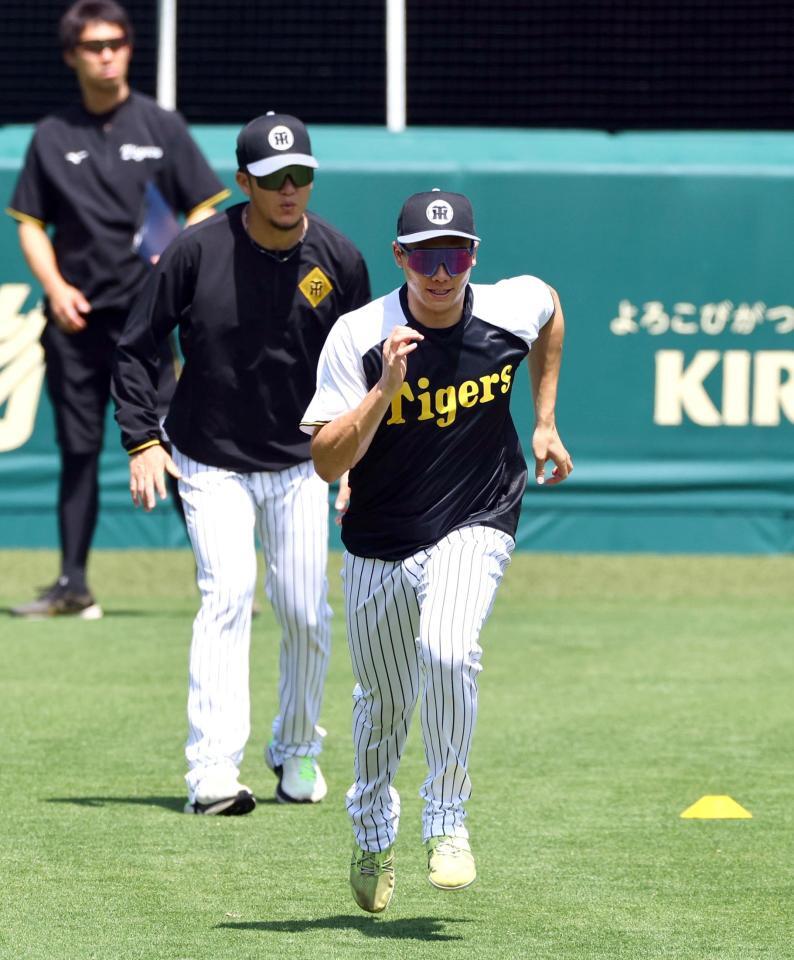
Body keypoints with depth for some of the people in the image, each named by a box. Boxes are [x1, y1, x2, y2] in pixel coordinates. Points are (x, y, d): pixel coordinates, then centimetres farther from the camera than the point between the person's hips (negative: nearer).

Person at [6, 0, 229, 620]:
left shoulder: (161, 127, 5)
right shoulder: (53, 137, 10)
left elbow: (204, 212, 5)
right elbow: (31, 225, 11)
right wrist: (56, 286, -5)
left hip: (142, 317, -2)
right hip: (74, 316, 2)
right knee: (78, 450, 5)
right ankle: (73, 585, 10)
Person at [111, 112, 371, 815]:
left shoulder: (340, 261, -7)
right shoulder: (198, 251, -15)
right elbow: (135, 351, -5)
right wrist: (143, 440, -14)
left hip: (299, 466, 3)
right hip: (210, 464, -3)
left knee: (306, 613, 2)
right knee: (228, 592, -20)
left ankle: (297, 750, 28)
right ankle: (212, 774, -25)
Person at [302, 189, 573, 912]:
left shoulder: (514, 309, -13)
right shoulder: (358, 338, -18)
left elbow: (550, 308, 15)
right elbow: (327, 461, -22)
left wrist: (545, 422, 15)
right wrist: (386, 388, -34)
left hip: (474, 530, -1)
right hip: (379, 547, 1)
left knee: (447, 651, -29)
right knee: (383, 703, 15)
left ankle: (447, 824, -14)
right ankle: (373, 833, 44)